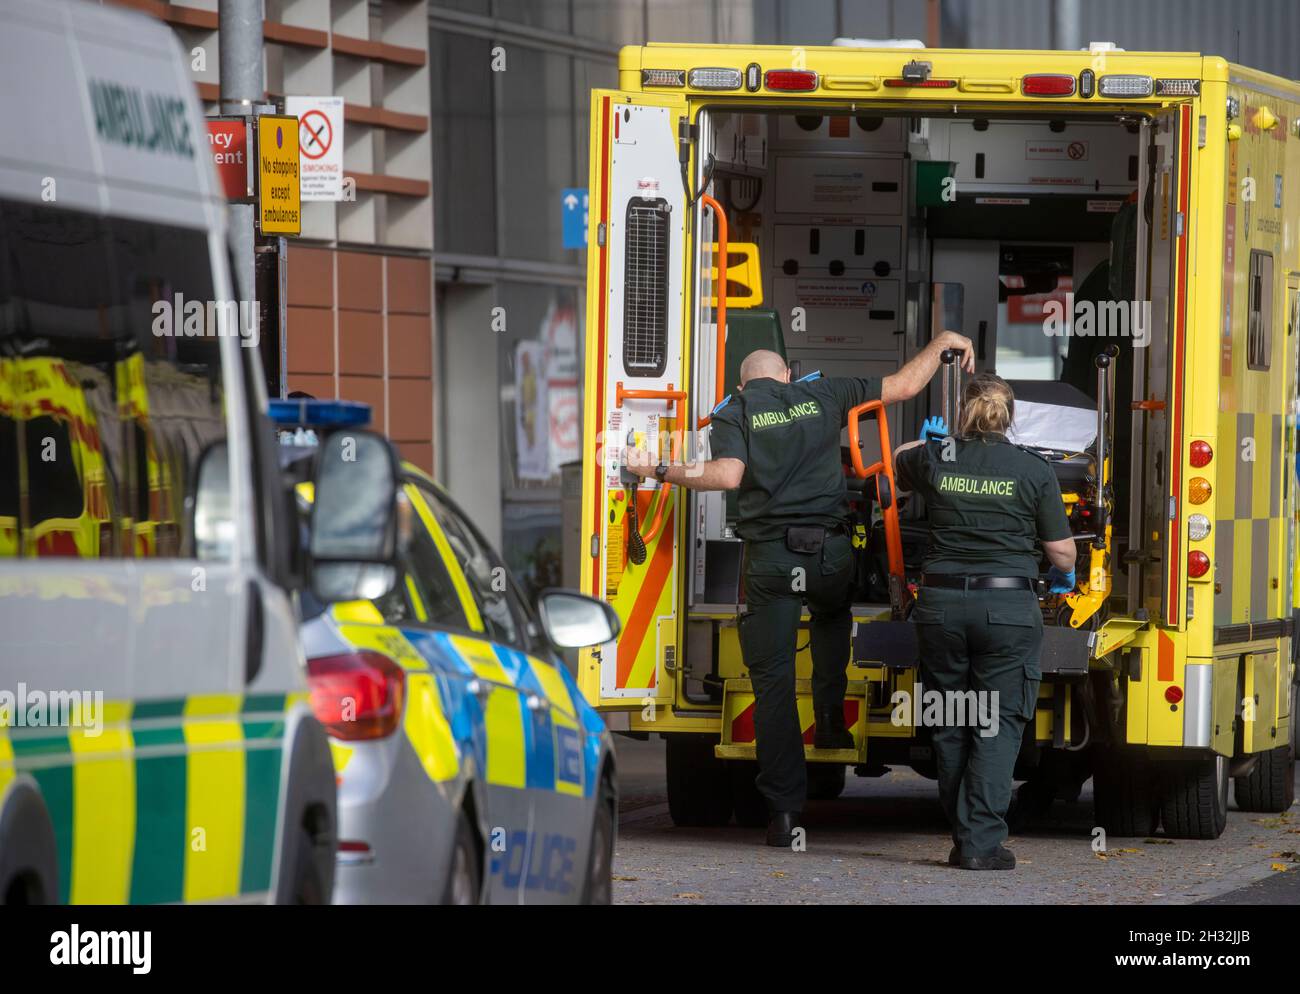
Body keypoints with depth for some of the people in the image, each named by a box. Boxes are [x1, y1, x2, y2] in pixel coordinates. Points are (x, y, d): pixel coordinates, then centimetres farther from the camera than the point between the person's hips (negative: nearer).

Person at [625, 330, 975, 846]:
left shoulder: (734, 413, 5)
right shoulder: (822, 395, 11)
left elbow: (729, 475, -13)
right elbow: (903, 385, 14)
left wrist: (660, 471, -5)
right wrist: (943, 342, 29)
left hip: (770, 556, -2)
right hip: (831, 551, 2)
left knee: (772, 679, 1)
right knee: (832, 616, 38)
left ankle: (784, 810, -3)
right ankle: (830, 716, 23)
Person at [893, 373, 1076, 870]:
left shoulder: (935, 459, 3)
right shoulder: (1033, 470, -3)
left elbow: (898, 463, 29)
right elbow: (1061, 552, 1)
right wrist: (1064, 575, 25)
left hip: (941, 605, 2)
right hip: (1008, 606, -2)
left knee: (950, 727, 12)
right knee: (997, 726, 0)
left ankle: (962, 839, 16)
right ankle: (983, 843, -9)